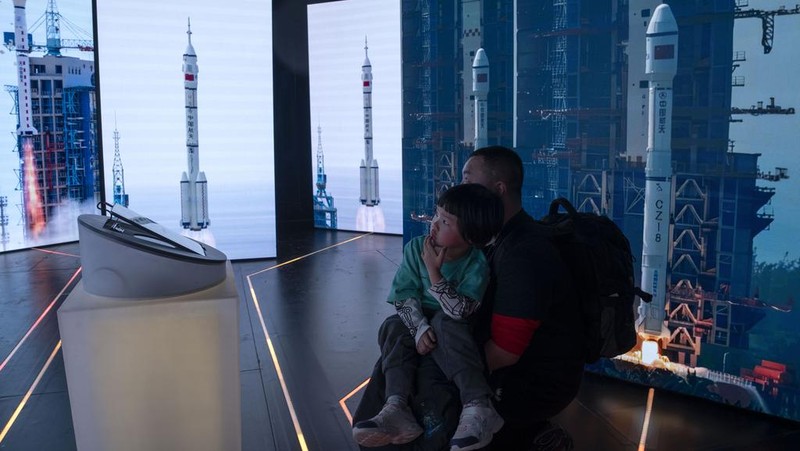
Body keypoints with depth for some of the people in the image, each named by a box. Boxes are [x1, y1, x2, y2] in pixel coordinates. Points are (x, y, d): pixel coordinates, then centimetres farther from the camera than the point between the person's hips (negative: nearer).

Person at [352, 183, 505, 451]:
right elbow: (405, 297, -13)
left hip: (455, 333, -4)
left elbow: (459, 311, -33)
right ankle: (396, 409, -42)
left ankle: (478, 407, -48)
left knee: (443, 322, -36)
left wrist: (434, 271, -36)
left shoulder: (477, 265, -22)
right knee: (393, 327, -26)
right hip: (419, 321, 4)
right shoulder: (416, 248, -12)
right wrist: (420, 328, -30)